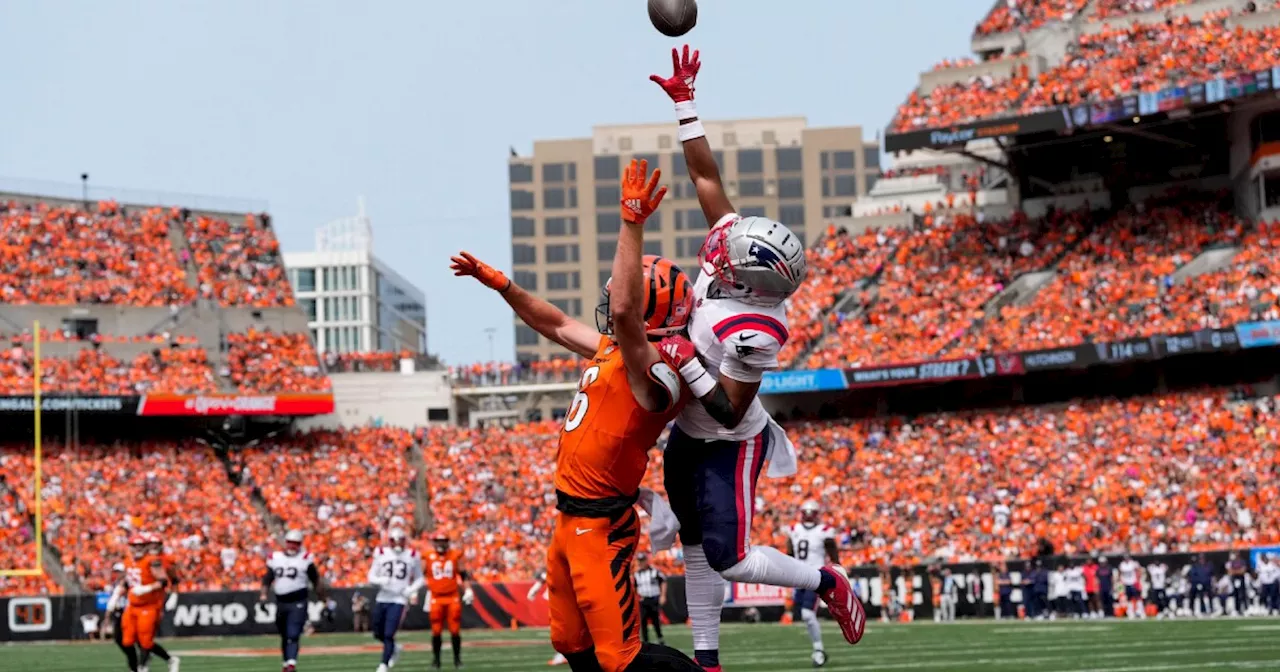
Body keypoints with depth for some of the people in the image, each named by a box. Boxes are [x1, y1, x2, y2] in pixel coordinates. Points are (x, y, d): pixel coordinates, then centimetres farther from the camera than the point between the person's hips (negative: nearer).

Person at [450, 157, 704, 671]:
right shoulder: (614, 350, 7)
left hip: (599, 526, -10)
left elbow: (624, 311, -39)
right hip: (571, 518, 10)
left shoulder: (653, 369, -21)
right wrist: (499, 284, 20)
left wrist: (633, 222, -40)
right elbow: (557, 325, 22)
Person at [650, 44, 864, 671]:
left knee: (729, 559, -11)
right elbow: (705, 176, -9)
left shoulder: (752, 333, -34)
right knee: (696, 547, 15)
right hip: (686, 437, 8)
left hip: (727, 446, -8)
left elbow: (730, 412, -28)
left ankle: (829, 584, 13)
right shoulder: (735, 248, -16)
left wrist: (685, 362, -33)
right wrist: (683, 102, -10)